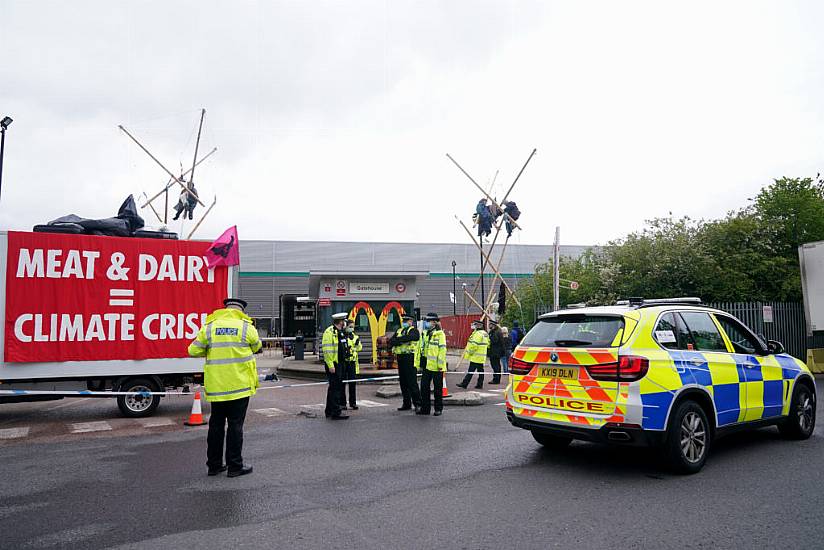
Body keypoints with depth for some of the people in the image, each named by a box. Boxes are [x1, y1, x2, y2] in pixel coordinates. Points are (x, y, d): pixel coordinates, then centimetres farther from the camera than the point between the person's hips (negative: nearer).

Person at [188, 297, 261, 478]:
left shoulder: (209, 327, 1)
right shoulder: (246, 327, -5)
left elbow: (194, 351, 2)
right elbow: (256, 347, 11)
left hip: (216, 386, 3)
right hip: (239, 385, -3)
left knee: (216, 424, 14)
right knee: (235, 425, 4)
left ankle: (214, 464, 23)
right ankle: (235, 466, 9)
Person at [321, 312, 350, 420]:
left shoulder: (340, 332, 16)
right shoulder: (330, 332, -14)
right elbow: (326, 350, -20)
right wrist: (330, 365, -23)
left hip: (340, 364, 10)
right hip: (333, 365, -10)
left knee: (333, 387, 16)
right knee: (335, 388, -9)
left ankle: (329, 411, 25)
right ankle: (336, 413, -6)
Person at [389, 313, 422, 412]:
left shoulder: (414, 331, -2)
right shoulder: (399, 331, 19)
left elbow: (407, 338, -22)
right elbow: (391, 341, 5)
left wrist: (397, 339, -9)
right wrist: (399, 342, -13)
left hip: (410, 358, -7)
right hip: (400, 358, 7)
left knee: (412, 382, -9)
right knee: (403, 382, 10)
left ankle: (417, 404, -3)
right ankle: (407, 404, 18)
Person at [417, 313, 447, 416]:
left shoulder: (440, 334, -10)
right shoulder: (425, 333, 13)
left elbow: (442, 350, -14)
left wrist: (440, 365, -18)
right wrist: (421, 363, 17)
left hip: (436, 367, -7)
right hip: (427, 365, 7)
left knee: (438, 388, 4)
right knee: (424, 386, 8)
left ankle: (438, 409, 14)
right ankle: (425, 408, 17)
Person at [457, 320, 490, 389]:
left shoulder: (477, 333, -17)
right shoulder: (485, 333, 15)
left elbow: (474, 345, -22)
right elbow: (487, 344, 22)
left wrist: (469, 353, -13)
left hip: (476, 357, -10)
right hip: (481, 357, 10)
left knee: (470, 371, -6)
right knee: (480, 371, 10)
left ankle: (464, 384, -4)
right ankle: (480, 385, 13)